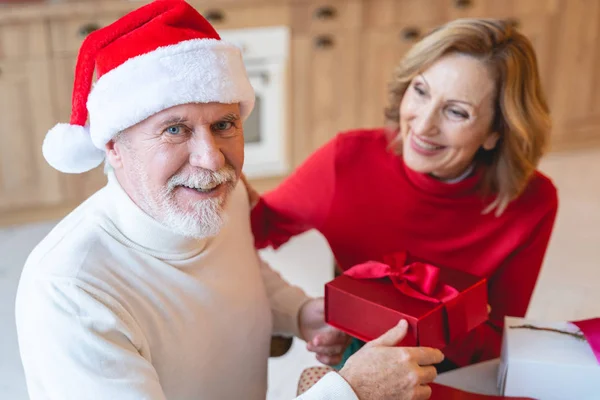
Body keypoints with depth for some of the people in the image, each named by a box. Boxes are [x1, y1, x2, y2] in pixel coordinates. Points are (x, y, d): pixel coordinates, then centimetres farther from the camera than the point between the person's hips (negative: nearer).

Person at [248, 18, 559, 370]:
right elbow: (268, 224, -1)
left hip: (461, 379, 1)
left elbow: (497, 339, -10)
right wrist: (240, 204, -24)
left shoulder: (531, 204, -18)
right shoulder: (350, 160, -19)